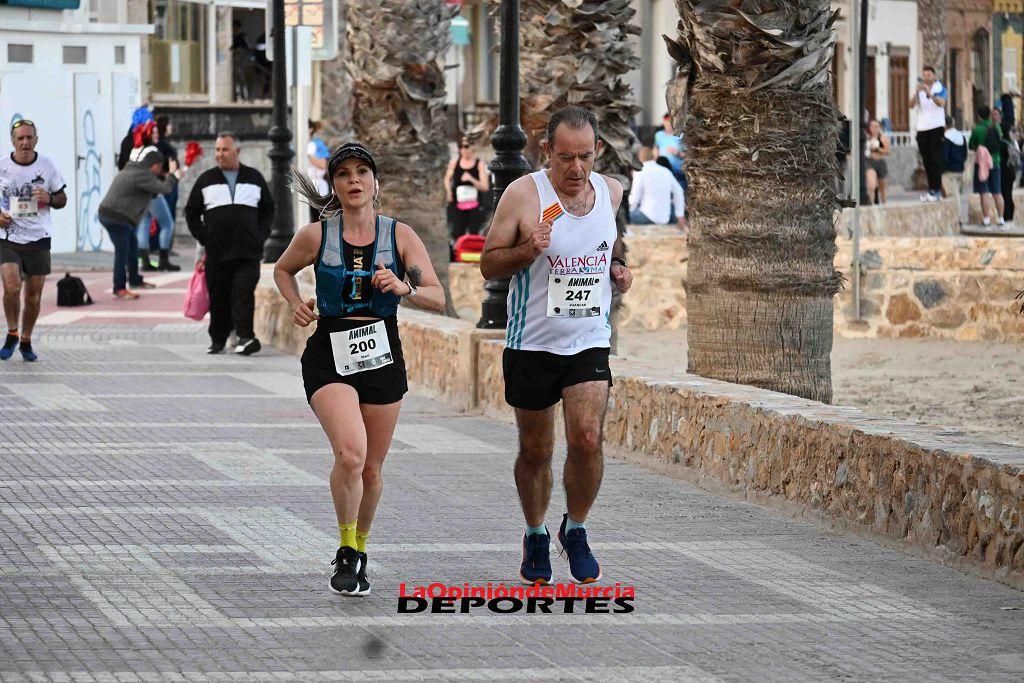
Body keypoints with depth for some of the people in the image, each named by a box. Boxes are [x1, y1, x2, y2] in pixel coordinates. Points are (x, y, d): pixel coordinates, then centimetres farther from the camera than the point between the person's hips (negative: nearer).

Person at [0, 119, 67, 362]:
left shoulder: (47, 166, 1)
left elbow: (62, 200, 10)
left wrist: (49, 199, -12)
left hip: (39, 239, 2)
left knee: (34, 294, 5)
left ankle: (26, 341, 23)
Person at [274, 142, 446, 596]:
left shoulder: (400, 235, 0)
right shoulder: (315, 236, -2)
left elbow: (438, 298, -3)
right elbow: (282, 270, 19)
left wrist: (404, 289, -22)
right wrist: (296, 305, 0)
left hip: (382, 357, 2)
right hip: (329, 357, -2)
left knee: (371, 468, 10)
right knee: (350, 453, -24)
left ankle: (359, 550, 34)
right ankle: (346, 552, -5)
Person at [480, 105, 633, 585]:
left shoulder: (611, 191, 2)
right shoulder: (523, 195, -11)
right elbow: (488, 265, -7)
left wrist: (620, 268, 4)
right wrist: (528, 251, -25)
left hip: (589, 342, 2)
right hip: (531, 344, -2)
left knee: (588, 439, -15)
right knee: (535, 451, 8)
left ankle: (576, 529, 9)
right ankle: (535, 537, 31)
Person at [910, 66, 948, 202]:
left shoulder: (940, 89, 1)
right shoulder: (919, 89, 12)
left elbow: (941, 103, -17)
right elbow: (912, 104, -1)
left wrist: (929, 93, -31)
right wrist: (917, 92, -19)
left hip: (936, 127, -4)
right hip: (922, 128, 4)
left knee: (935, 158, -9)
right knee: (926, 160, 5)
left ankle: (936, 190, -11)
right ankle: (931, 189, 9)